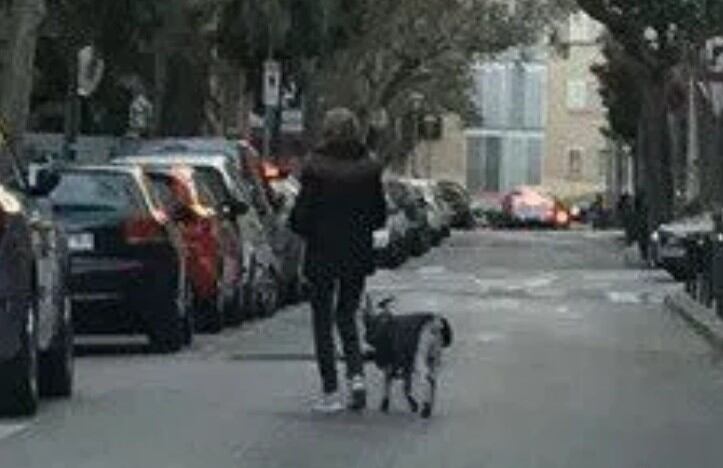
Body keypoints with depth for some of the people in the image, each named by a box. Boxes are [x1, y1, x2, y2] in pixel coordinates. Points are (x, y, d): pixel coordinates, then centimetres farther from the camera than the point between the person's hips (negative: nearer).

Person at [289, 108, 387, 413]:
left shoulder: (315, 168, -14)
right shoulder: (370, 168, -3)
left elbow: (302, 216, -12)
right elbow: (380, 217, 3)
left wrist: (306, 230, 9)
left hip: (322, 255, -3)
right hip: (358, 254, 4)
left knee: (323, 321, 6)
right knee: (347, 316, 19)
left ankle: (330, 393, 5)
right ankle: (356, 375, 0)